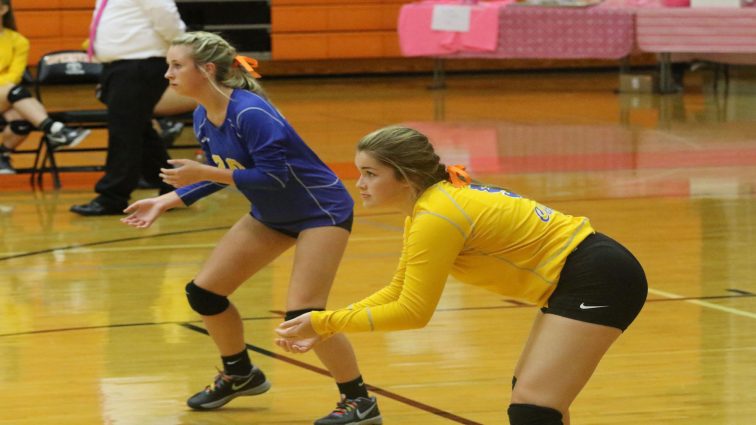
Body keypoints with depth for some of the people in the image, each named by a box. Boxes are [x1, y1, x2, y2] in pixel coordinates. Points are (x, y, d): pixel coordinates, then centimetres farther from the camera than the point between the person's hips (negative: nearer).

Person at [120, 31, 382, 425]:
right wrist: (165, 201, -1)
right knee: (204, 292, 7)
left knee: (302, 313, -18)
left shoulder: (250, 113, -30)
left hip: (321, 210, -9)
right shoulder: (203, 118, -4)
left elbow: (274, 176, -31)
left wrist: (205, 172, -31)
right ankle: (240, 374, 30)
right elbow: (219, 175, 7)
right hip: (272, 214, 9)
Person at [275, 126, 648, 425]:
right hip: (578, 276, 11)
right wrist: (326, 327, 4)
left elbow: (412, 312, -18)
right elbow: (398, 291, 14)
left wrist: (324, 321, -12)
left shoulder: (436, 218, -21)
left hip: (596, 280, -11)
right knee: (531, 392, 25)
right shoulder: (431, 202, 8)